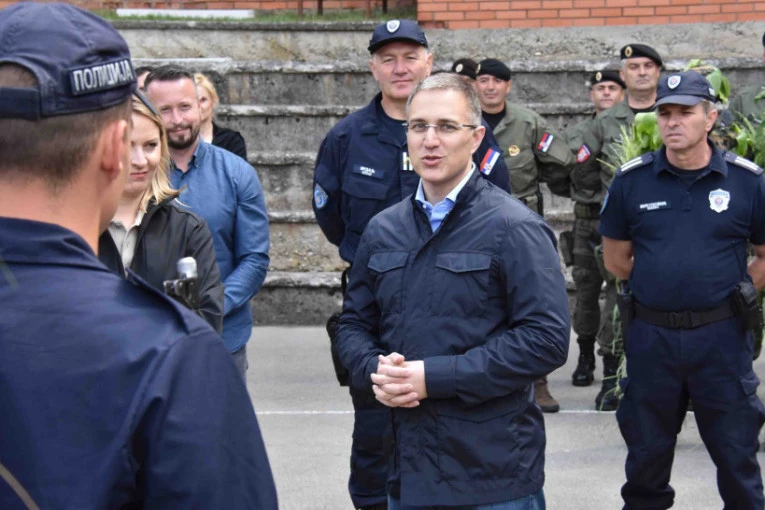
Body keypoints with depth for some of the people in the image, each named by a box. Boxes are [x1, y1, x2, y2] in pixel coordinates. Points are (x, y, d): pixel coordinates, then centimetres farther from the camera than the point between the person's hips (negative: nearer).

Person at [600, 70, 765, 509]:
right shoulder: (632, 180, 0)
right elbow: (616, 258, 9)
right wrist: (660, 283, 4)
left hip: (721, 336, -1)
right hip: (651, 335, 2)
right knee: (647, 449, 16)